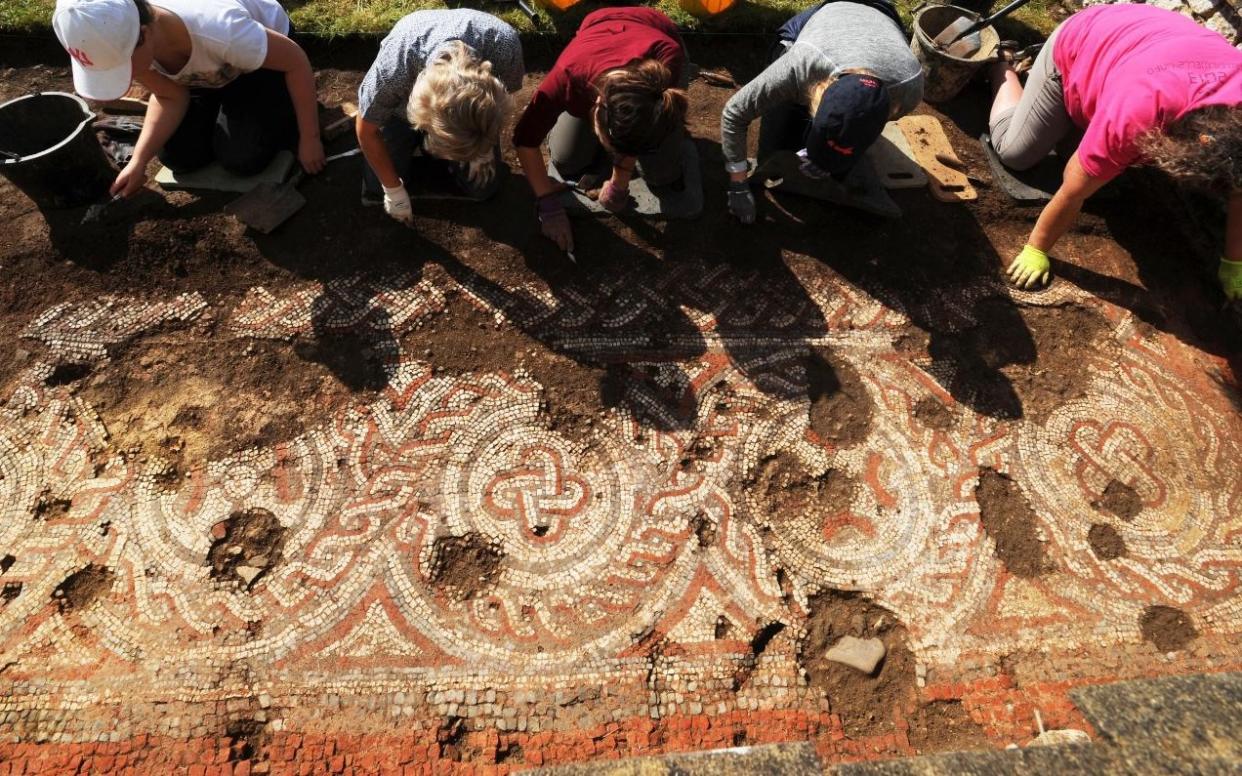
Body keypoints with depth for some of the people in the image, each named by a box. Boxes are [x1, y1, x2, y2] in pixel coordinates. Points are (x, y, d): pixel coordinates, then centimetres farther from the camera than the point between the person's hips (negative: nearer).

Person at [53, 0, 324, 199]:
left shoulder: (219, 31, -45)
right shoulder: (119, 42, -28)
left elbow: (297, 61, -31)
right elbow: (170, 97, -13)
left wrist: (309, 139, -24)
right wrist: (139, 161, -26)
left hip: (264, 60, -5)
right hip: (207, 71, 5)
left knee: (241, 157, -21)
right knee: (178, 156, -5)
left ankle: (284, 109, 8)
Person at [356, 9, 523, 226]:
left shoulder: (505, 44, -41)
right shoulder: (392, 69, -43)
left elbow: (508, 90, -14)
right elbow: (366, 131, -22)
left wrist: (483, 146, -11)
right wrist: (394, 190, -14)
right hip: (404, 104, -1)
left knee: (483, 187, -7)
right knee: (377, 190, -6)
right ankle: (412, 141, 22)